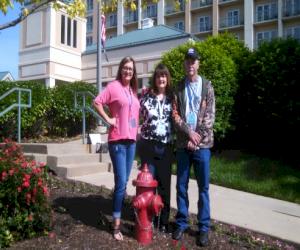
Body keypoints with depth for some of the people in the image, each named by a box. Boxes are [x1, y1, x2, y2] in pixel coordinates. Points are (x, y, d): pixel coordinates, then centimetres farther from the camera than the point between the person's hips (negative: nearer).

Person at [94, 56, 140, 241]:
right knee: (121, 182, -6)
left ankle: (118, 214, 28)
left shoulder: (134, 90, 15)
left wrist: (137, 130, 12)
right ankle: (116, 225, 6)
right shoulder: (114, 86, -4)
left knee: (124, 182, 14)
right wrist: (108, 119, -12)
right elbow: (97, 102, -8)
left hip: (132, 140, 7)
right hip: (118, 140, -7)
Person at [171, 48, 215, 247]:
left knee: (203, 187, 5)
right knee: (181, 186, 8)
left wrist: (198, 136, -11)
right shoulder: (179, 88, 8)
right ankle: (182, 223, 23)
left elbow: (210, 115, -2)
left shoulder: (207, 86, 5)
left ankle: (204, 227, 17)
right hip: (183, 144, 2)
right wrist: (189, 131, -12)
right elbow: (175, 115, 1)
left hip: (202, 144, -1)